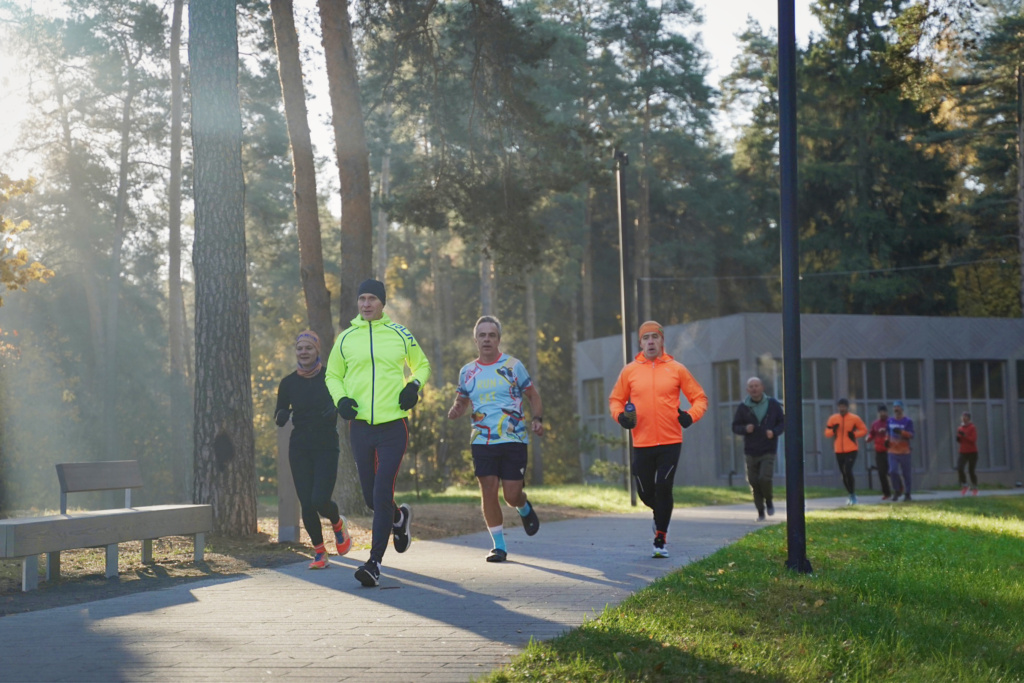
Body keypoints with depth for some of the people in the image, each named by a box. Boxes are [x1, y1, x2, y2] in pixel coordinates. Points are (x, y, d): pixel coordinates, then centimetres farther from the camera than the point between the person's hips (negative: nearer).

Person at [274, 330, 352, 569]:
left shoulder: (330, 377, -3)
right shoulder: (288, 383, 3)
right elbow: (279, 418, 9)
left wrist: (335, 409, -24)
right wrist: (283, 415, -14)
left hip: (326, 445, -2)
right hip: (299, 448, 2)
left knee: (320, 500, -15)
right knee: (306, 504, -3)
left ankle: (338, 523, 21)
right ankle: (319, 552, 17)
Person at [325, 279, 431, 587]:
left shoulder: (400, 335, 4)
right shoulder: (345, 339, 7)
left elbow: (422, 364, 19)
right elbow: (332, 375, 18)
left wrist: (414, 385, -2)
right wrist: (340, 399, -2)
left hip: (394, 426, -3)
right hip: (360, 427, 3)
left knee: (382, 495, -12)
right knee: (370, 497, 9)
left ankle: (375, 562, -8)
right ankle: (400, 517, 43)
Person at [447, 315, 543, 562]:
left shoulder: (512, 365, 0)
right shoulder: (467, 371, 8)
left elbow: (533, 394, 8)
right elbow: (461, 401, 20)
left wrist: (537, 419, -9)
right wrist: (455, 411, -4)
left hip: (513, 440, -2)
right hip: (482, 441, 3)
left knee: (512, 495, -5)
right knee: (488, 492, -4)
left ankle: (525, 509, 33)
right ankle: (499, 546, 8)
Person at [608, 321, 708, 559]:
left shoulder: (677, 369, 2)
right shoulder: (630, 371, 5)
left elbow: (699, 397, 9)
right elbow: (615, 399, 15)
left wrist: (691, 415, -9)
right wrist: (620, 415, -5)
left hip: (670, 441, -2)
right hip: (642, 443, 2)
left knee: (663, 489, -9)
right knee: (645, 492, 7)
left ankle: (660, 541, 4)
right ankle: (660, 513, 43)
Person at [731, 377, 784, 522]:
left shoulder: (773, 405, 2)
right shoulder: (743, 407, 1)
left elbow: (782, 422, 8)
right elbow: (735, 427, 6)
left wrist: (774, 431, -12)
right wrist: (745, 429, -16)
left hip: (768, 451, -2)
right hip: (750, 452, 2)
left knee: (764, 478, -18)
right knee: (754, 483, 2)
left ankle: (768, 501, 12)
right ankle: (760, 512, 17)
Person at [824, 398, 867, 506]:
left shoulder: (854, 418, -2)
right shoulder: (833, 418, 6)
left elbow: (864, 430, 3)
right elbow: (827, 433, 9)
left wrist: (854, 434, -13)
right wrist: (833, 430, -12)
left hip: (851, 450, -4)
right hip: (839, 451, 4)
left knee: (848, 471, -18)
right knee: (843, 473, 8)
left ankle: (853, 495, -8)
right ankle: (851, 495, 23)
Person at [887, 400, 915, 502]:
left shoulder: (908, 421, -5)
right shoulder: (890, 421, 10)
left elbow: (911, 435, -13)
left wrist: (901, 432, -28)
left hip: (904, 451, -3)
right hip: (892, 451, 3)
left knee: (906, 474, 4)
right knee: (893, 471, -11)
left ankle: (907, 493, 15)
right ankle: (897, 491, 6)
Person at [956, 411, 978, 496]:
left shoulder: (972, 428, -8)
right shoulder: (960, 428, 9)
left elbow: (973, 440, -16)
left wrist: (964, 435, -25)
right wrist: (958, 438, -4)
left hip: (972, 452, -4)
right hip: (963, 452, 4)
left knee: (971, 470, 0)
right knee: (959, 468, -13)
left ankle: (974, 488, 18)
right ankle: (964, 486, 2)